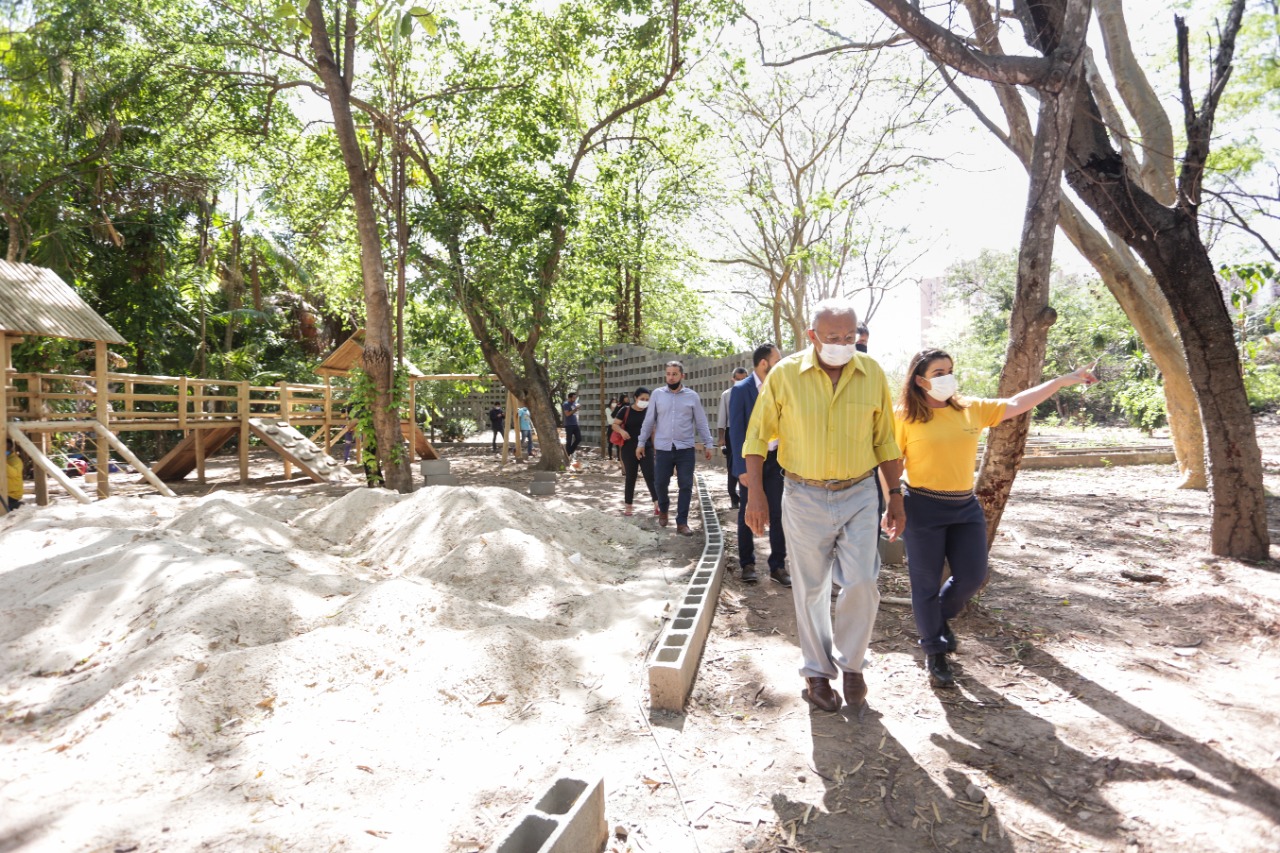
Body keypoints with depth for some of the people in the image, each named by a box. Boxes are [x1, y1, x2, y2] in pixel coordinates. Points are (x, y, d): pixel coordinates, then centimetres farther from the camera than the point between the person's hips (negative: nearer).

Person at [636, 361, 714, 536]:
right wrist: (641, 443, 5)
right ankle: (663, 510, 35)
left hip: (685, 449, 0)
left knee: (686, 486, 1)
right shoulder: (657, 394, 3)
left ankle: (682, 522, 11)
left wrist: (707, 444, 3)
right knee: (660, 483, 6)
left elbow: (701, 422, 5)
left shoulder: (692, 396, 2)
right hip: (663, 448, 0)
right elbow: (649, 421, 6)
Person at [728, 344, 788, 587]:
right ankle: (747, 564, 21)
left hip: (774, 459, 4)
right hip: (750, 460, -4)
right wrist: (742, 467, -16)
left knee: (778, 514, 3)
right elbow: (736, 431, -11)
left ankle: (778, 567, 13)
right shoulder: (741, 390, -9)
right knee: (747, 515, 9)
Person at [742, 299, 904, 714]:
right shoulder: (785, 374, -8)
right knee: (810, 590, 8)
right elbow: (757, 435, -2)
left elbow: (885, 440, 8)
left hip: (859, 495, 1)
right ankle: (818, 672, 28)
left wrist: (895, 496, 8)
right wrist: (755, 493, -8)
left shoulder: (872, 374, -1)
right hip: (804, 496, -1)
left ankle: (850, 663, 24)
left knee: (862, 584, -3)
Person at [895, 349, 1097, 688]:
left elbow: (1016, 405, 10)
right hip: (923, 508, -5)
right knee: (927, 583, 4)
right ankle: (934, 653, 22)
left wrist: (1064, 380, 9)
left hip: (966, 507, 5)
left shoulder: (972, 409, 7)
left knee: (972, 576, 7)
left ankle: (941, 616, 39)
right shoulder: (905, 417, -7)